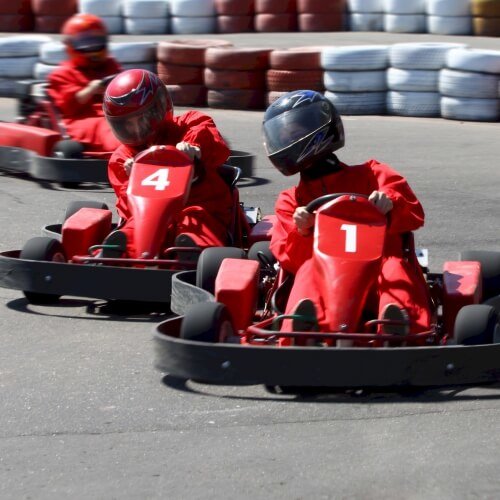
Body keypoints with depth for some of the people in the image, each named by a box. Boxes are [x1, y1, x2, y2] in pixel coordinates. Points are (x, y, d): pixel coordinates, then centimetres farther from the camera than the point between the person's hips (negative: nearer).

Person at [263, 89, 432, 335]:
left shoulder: (370, 175, 24)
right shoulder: (291, 201, 30)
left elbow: (414, 214, 11)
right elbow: (289, 259, 14)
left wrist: (390, 204, -12)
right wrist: (302, 232, -8)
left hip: (379, 274, -1)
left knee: (394, 267, -36)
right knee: (310, 269, -34)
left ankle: (403, 327, -66)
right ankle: (304, 326, -65)